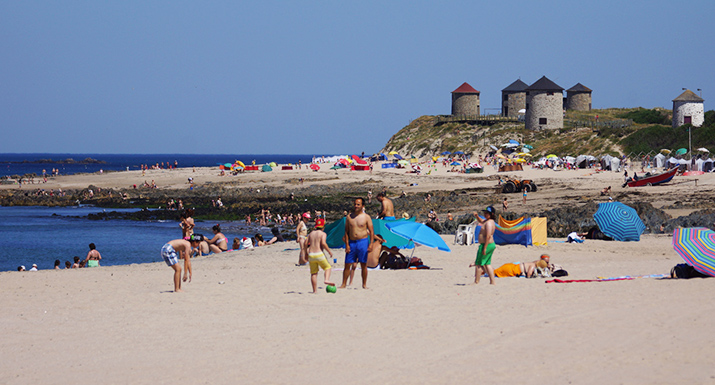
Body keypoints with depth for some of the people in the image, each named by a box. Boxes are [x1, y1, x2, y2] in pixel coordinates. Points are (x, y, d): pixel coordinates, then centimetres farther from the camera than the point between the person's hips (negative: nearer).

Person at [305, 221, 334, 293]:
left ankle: (315, 290, 5)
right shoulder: (323, 234, 0)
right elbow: (323, 243, -17)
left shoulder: (311, 233, 16)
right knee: (327, 267, 15)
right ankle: (326, 279, -13)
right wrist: (329, 251, -7)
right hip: (319, 254, -4)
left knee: (313, 273, 8)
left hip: (311, 255, 4)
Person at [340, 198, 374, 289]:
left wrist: (371, 244, -10)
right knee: (347, 264, 1)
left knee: (363, 264, 1)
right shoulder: (349, 217, 8)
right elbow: (346, 232, 8)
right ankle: (344, 284, 7)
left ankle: (364, 284, 8)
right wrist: (347, 244, -1)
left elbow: (371, 232, 1)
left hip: (363, 242, -2)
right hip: (351, 243, 2)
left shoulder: (366, 217, 2)